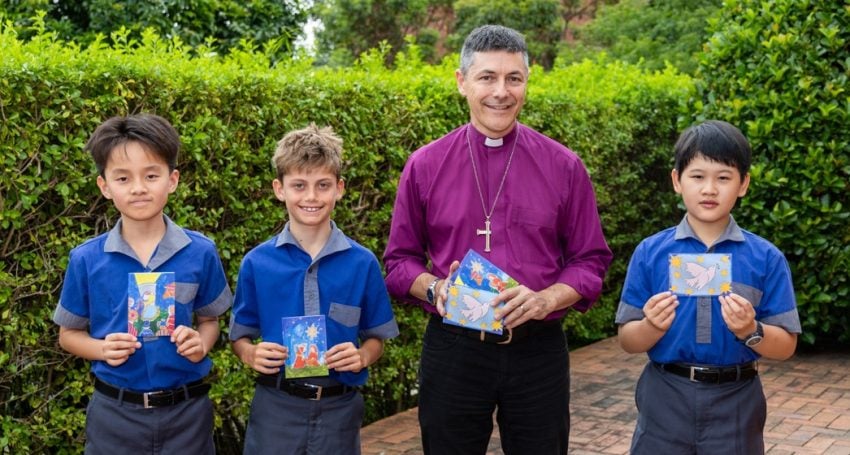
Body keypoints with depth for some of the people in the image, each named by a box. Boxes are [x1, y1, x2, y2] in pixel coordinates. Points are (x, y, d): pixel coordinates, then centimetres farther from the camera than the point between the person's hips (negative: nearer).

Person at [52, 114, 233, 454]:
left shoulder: (201, 252, -6)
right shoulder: (86, 259, -6)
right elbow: (69, 334, 5)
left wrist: (201, 344, -13)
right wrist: (103, 349, -14)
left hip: (186, 412, 0)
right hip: (115, 414, 0)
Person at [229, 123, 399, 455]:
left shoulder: (363, 264, -1)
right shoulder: (256, 263, -1)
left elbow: (376, 337, 7)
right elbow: (240, 335, 8)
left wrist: (362, 356, -13)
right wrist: (251, 354, -12)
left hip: (339, 411, 0)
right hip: (275, 408, 0)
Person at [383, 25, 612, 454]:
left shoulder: (564, 167, -1)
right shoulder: (424, 166, -1)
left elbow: (590, 261, 3)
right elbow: (399, 260, 6)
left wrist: (546, 299, -15)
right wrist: (434, 287, -14)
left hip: (538, 351, 0)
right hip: (452, 350, 0)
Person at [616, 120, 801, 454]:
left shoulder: (766, 258, -2)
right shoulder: (650, 253, -1)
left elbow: (785, 347, 0)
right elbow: (628, 341, 1)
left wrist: (751, 331, -19)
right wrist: (652, 326, -18)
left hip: (734, 405, 0)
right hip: (665, 402, 0)